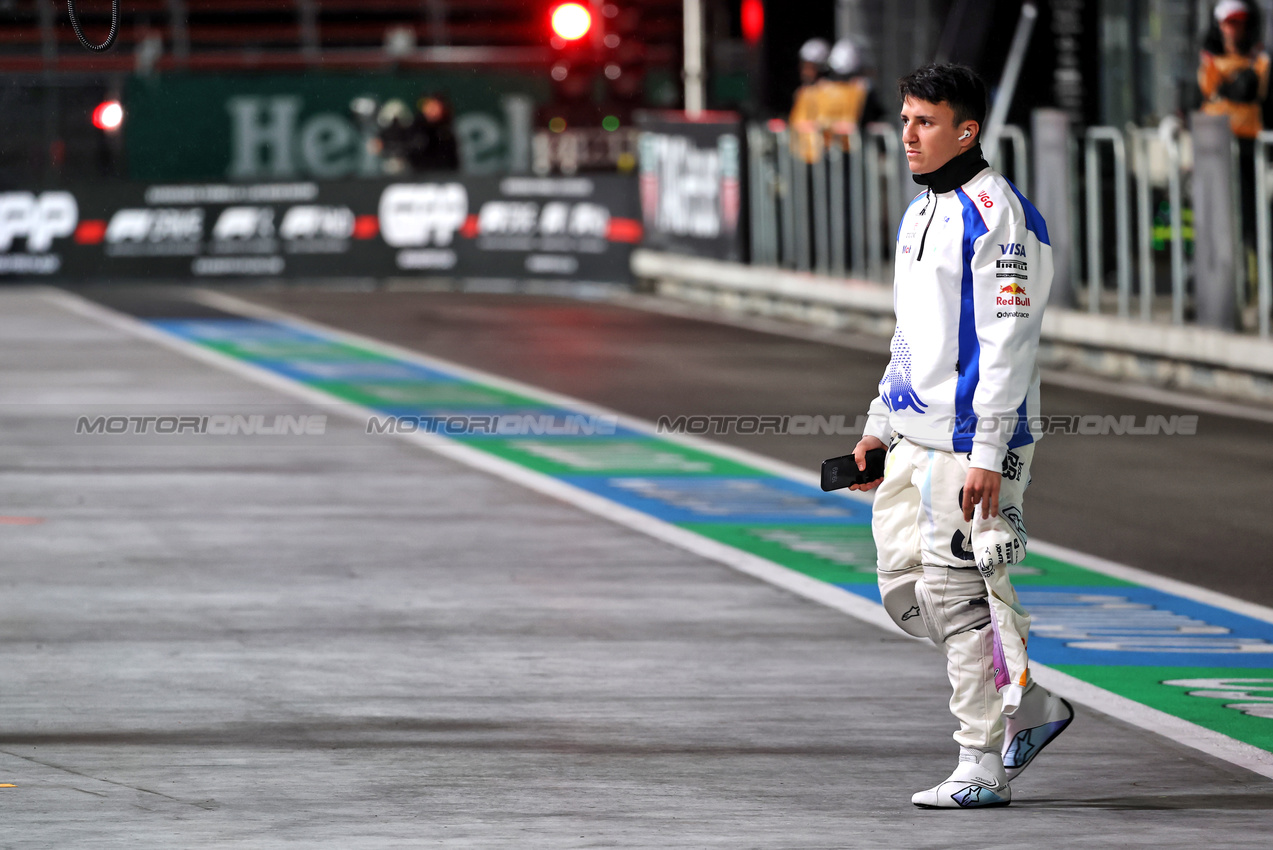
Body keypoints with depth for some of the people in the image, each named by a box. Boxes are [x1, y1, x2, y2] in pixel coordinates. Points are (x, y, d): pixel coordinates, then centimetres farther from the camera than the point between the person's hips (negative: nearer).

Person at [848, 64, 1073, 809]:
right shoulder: (921, 213, 17)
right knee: (905, 587, 10)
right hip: (916, 439, 10)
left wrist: (987, 453, -22)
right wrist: (880, 426, 22)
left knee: (960, 593, -7)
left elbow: (1007, 343, -18)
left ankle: (984, 766, 0)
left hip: (972, 439, -10)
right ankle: (1028, 708, 21)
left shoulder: (997, 216, -14)